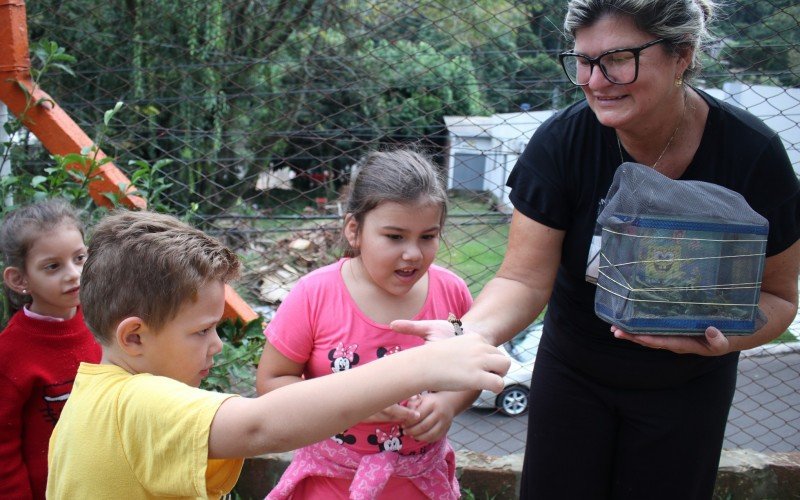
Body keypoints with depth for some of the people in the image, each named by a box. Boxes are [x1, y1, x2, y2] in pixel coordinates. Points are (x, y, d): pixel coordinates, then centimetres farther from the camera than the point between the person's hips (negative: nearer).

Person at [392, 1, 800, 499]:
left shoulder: (753, 153, -21)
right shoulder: (561, 141, -22)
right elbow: (524, 280, -22)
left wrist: (724, 339, -30)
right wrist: (470, 331, -42)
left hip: (687, 387, 1)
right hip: (573, 370, 0)